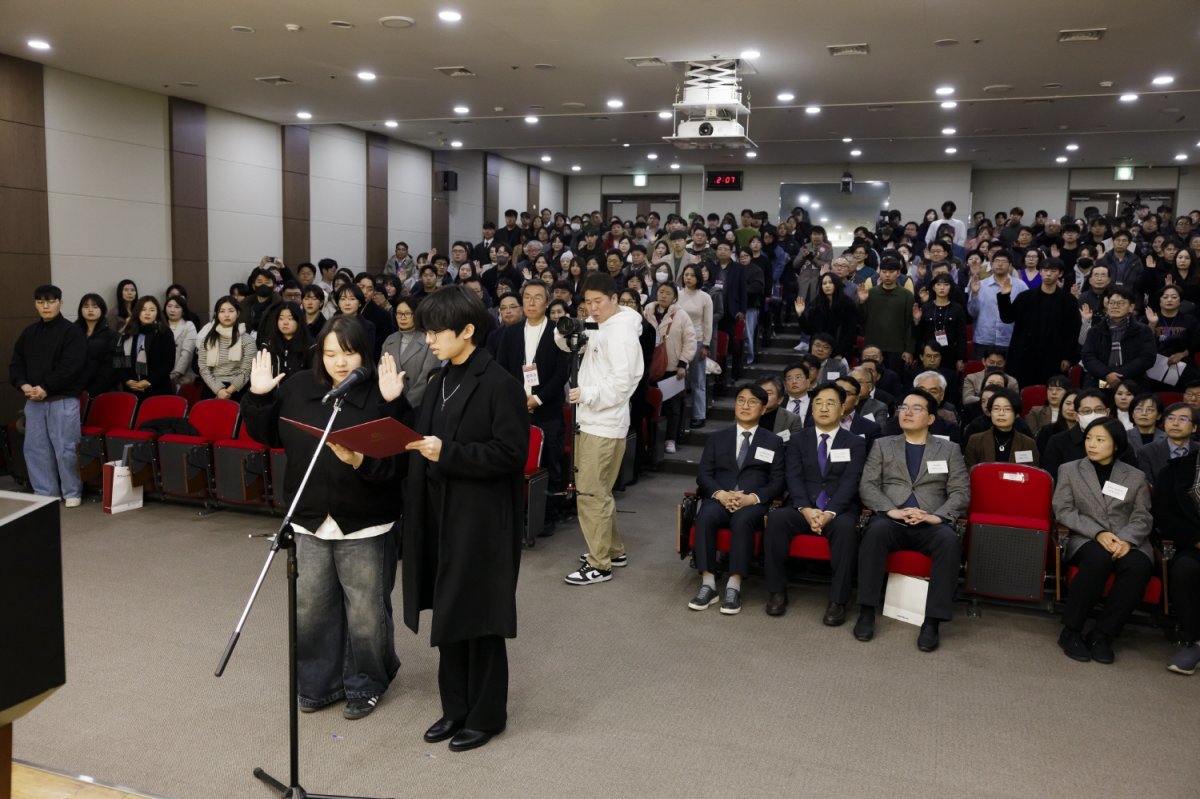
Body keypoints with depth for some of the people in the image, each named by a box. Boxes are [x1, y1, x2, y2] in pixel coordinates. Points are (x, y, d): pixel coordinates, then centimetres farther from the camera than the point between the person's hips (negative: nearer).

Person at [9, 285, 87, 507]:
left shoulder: (72, 331, -5)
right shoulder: (28, 333, 13)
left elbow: (70, 367, -14)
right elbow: (16, 363, 12)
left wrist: (45, 388, -16)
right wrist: (23, 385, -6)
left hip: (64, 400, -6)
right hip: (33, 400, 6)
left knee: (65, 448, -4)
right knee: (35, 448, 9)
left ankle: (72, 493, 8)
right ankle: (45, 493, 19)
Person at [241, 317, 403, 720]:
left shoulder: (381, 396, -14)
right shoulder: (298, 389, 3)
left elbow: (395, 460, -20)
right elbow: (266, 435, 12)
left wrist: (360, 459, -37)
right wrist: (258, 396, -1)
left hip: (364, 525, -5)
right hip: (311, 521, 5)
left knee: (365, 612, 7)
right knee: (311, 608, 16)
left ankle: (365, 686, 28)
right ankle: (320, 682, 36)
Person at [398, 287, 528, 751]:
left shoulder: (499, 384, -14)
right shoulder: (441, 382, 10)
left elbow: (510, 453, -19)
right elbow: (422, 439, 13)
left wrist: (447, 453, -23)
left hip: (482, 522, -8)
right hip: (441, 517, 8)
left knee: (478, 617, 4)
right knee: (447, 613, 15)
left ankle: (486, 714, 21)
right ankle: (456, 707, 31)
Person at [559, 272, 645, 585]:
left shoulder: (622, 332, -17)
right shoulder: (595, 324, 10)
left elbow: (622, 383, -22)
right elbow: (570, 346, 18)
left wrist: (586, 394, -23)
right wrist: (564, 332, -4)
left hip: (604, 424, -10)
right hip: (589, 419, 10)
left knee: (591, 493, -6)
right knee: (598, 489, 18)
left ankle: (599, 564, 3)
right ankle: (614, 550, 31)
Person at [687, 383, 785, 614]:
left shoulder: (774, 442, 17)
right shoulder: (717, 438, 20)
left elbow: (777, 483, 7)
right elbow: (703, 475, 9)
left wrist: (752, 498, -13)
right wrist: (720, 494, -13)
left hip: (754, 503, -1)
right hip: (719, 499, 2)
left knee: (742, 520, -37)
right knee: (705, 516, -33)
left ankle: (733, 587, -35)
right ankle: (708, 584, -31)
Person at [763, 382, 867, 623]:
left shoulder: (855, 443, 10)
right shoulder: (798, 440, 14)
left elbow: (850, 482, -4)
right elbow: (793, 478, 0)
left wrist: (830, 512, -22)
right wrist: (805, 509, -19)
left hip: (839, 511, -1)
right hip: (802, 509, 2)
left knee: (846, 528, -36)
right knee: (776, 518, -30)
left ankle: (838, 601, -27)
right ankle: (777, 592, -19)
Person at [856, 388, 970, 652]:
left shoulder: (949, 450, 15)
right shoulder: (882, 445, 16)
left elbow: (961, 493, 5)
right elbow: (867, 486, 5)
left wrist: (936, 516, -15)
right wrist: (891, 510, -14)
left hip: (930, 526, 0)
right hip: (892, 522, 0)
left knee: (949, 540, -33)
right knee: (875, 530, -35)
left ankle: (932, 621, -29)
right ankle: (867, 611, -26)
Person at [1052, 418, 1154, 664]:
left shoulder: (1135, 477, 15)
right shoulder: (1069, 470, 12)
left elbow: (1142, 517, 5)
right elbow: (1063, 511, 2)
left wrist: (1126, 540, -16)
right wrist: (1098, 533, -14)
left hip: (1128, 542, 2)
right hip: (1085, 540, -1)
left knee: (1138, 567, -33)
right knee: (1099, 558, -37)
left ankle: (1102, 634, -22)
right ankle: (1070, 632, -25)